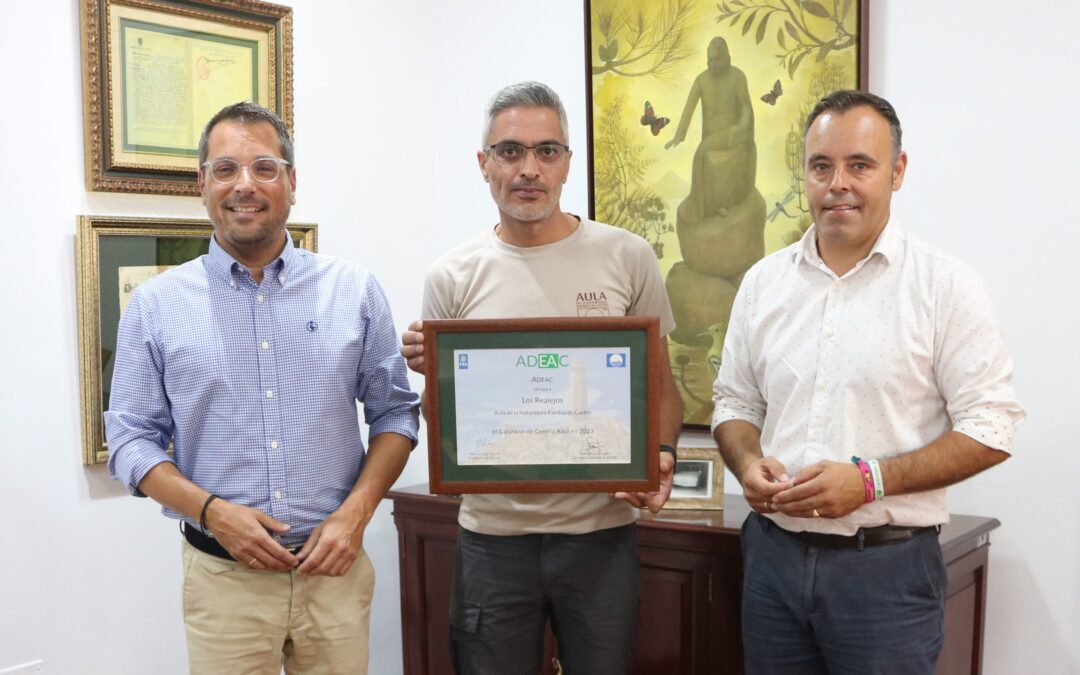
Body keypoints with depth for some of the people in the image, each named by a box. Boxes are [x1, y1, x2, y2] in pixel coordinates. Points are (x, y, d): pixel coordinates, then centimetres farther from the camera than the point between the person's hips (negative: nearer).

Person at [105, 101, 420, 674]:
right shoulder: (155, 305, 0)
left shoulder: (354, 290, 2)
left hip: (335, 567, 1)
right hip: (222, 577, -1)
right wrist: (212, 511, -13)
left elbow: (394, 412, 6)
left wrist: (355, 513, -8)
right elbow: (132, 438, 2)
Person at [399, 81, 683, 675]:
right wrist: (429, 371, -13)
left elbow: (660, 385, 5)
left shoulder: (627, 258, -2)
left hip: (601, 531, 0)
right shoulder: (452, 277, 0)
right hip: (493, 535, 1)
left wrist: (660, 459, -13)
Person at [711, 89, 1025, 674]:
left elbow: (989, 428, -8)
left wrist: (869, 480, -18)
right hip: (773, 554, 4)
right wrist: (747, 462, -8)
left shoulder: (946, 285, -6)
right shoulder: (763, 281, 6)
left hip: (887, 565, -3)